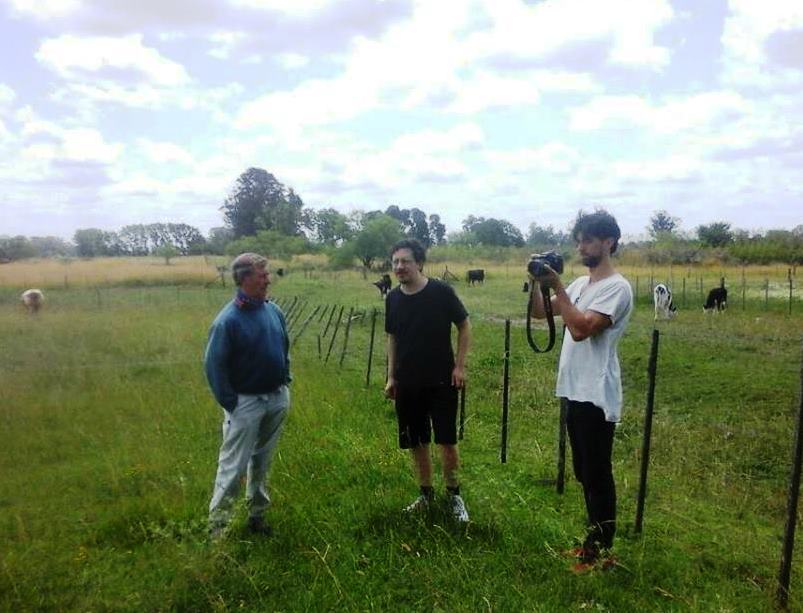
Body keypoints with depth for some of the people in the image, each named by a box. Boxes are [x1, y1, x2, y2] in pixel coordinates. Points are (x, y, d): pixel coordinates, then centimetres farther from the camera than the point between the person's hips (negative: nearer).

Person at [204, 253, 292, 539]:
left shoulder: (274, 310, -1)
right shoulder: (228, 320, -20)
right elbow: (213, 366, -16)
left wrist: (285, 382, 10)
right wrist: (231, 405, -14)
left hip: (277, 399, 6)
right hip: (246, 402, -6)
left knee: (262, 459, 19)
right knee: (234, 465, 3)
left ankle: (257, 512, 34)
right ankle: (217, 521, 18)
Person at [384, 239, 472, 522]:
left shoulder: (441, 291, -11)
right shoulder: (393, 298, 1)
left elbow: (464, 326, -2)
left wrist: (460, 365, -8)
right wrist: (391, 377, 9)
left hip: (441, 381, -4)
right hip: (407, 383, 4)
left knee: (447, 441, 0)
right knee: (416, 443, 11)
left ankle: (454, 494, 20)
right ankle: (426, 493, 29)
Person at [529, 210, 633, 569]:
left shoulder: (616, 287, -14)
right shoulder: (580, 284, 13)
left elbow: (580, 329, -25)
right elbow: (539, 312, 17)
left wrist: (557, 286, -20)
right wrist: (536, 281, 1)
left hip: (596, 397, -9)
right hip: (574, 392, 9)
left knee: (598, 475, 2)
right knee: (584, 473, 18)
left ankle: (602, 551, 16)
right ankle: (592, 541, 32)